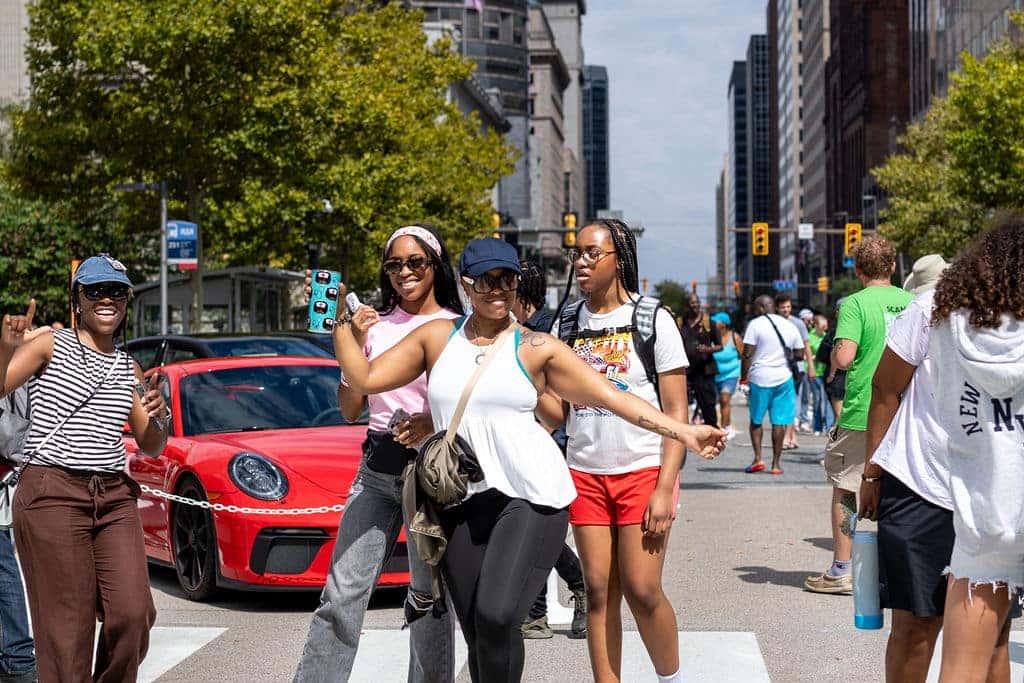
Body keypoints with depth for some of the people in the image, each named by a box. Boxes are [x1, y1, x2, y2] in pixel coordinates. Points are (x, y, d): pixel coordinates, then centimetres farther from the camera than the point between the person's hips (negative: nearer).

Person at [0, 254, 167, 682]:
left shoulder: (128, 369, 16)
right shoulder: (49, 347, 2)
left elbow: (151, 447, 19)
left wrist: (158, 417, -2)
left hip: (114, 498, 5)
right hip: (52, 494, -5)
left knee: (133, 614, -6)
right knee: (67, 628, -7)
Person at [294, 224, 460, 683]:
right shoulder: (375, 324, 11)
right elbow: (351, 409, 11)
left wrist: (434, 422, -18)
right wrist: (354, 342, -1)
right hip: (377, 469, 2)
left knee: (431, 598, 3)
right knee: (344, 591, -6)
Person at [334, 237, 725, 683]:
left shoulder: (535, 349, 2)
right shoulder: (437, 337, 11)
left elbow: (612, 397, -1)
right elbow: (366, 378, 12)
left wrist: (684, 433, -7)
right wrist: (339, 321, 3)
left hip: (530, 497, -3)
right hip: (460, 501, 4)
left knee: (497, 616, -21)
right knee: (477, 636, 4)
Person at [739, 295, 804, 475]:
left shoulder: (755, 324, -5)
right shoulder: (790, 326, 9)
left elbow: (747, 354, -10)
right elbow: (799, 354, 10)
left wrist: (743, 376, -3)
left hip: (760, 378, -3)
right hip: (783, 378, 3)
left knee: (756, 420, 10)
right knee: (779, 421, 5)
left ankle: (758, 458, 0)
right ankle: (776, 463, 6)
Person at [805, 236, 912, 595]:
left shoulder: (855, 303, -10)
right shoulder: (912, 303, 4)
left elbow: (844, 357, -19)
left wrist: (833, 354, 2)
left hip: (860, 413, -4)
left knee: (844, 488, 8)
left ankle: (841, 571, 11)